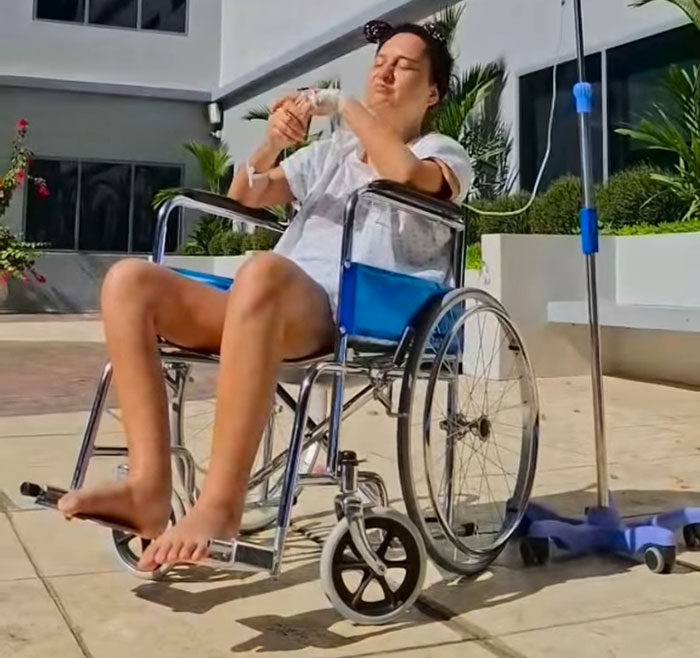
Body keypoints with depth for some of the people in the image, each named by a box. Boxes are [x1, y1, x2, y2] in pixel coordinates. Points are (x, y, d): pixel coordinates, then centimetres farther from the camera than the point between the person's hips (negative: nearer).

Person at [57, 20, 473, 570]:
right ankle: (150, 486, -26)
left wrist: (344, 105, 0)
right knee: (130, 281, -16)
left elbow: (404, 173, -11)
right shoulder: (331, 152, 33)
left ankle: (220, 506, -41)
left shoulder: (443, 154, 15)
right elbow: (246, 196, 25)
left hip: (351, 317, -6)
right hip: (277, 309, 7)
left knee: (263, 271, -41)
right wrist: (272, 144, 6)